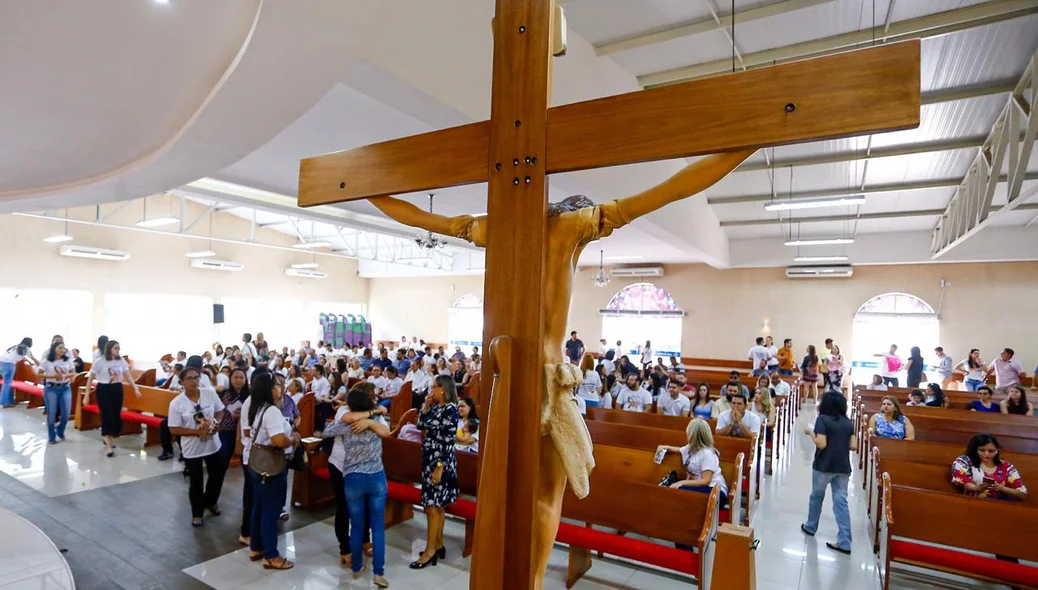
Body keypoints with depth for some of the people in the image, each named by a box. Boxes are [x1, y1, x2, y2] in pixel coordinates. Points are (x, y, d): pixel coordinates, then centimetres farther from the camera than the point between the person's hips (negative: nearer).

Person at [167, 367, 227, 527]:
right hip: (192, 448, -3)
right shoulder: (176, 403, -16)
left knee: (217, 475, 17)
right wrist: (197, 432, -23)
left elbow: (220, 411, 4)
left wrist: (215, 423, -16)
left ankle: (210, 502, 45)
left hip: (213, 444, 3)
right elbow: (174, 430, -14)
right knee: (196, 482, 12)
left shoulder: (210, 394, -9)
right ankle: (197, 513, 32)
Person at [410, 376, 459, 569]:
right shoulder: (436, 407, 7)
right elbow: (421, 424, 14)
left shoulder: (450, 409, -19)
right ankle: (438, 545, 27)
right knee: (437, 506, 16)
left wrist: (440, 467, -21)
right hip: (429, 459, 9)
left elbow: (449, 441, -21)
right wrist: (425, 405, 3)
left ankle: (430, 550, 11)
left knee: (433, 507, -1)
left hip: (440, 462, -9)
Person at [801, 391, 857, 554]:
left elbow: (821, 444, -18)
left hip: (823, 466, -4)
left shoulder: (822, 419, -11)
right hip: (843, 467, 4)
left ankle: (810, 527, 32)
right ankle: (844, 543, -1)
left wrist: (810, 432, -2)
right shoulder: (848, 422, 4)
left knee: (816, 496, 16)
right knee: (841, 502, 2)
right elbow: (853, 446, 3)